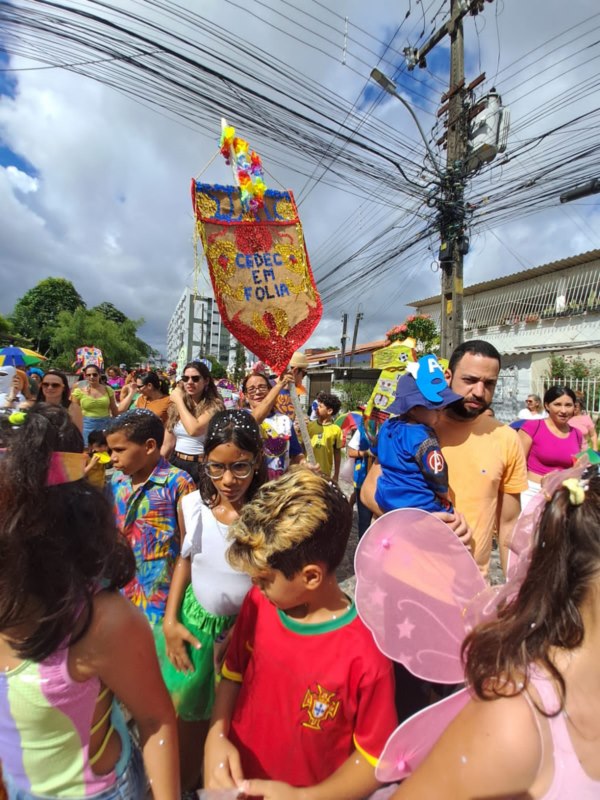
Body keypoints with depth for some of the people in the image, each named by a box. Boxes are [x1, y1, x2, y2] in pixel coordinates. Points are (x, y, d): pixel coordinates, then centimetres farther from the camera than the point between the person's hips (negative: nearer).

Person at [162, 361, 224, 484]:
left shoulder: (214, 406, -12)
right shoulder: (175, 405, 5)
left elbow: (194, 429, -28)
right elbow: (168, 443, 11)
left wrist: (179, 400, -17)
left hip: (200, 466, -5)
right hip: (175, 462, 5)